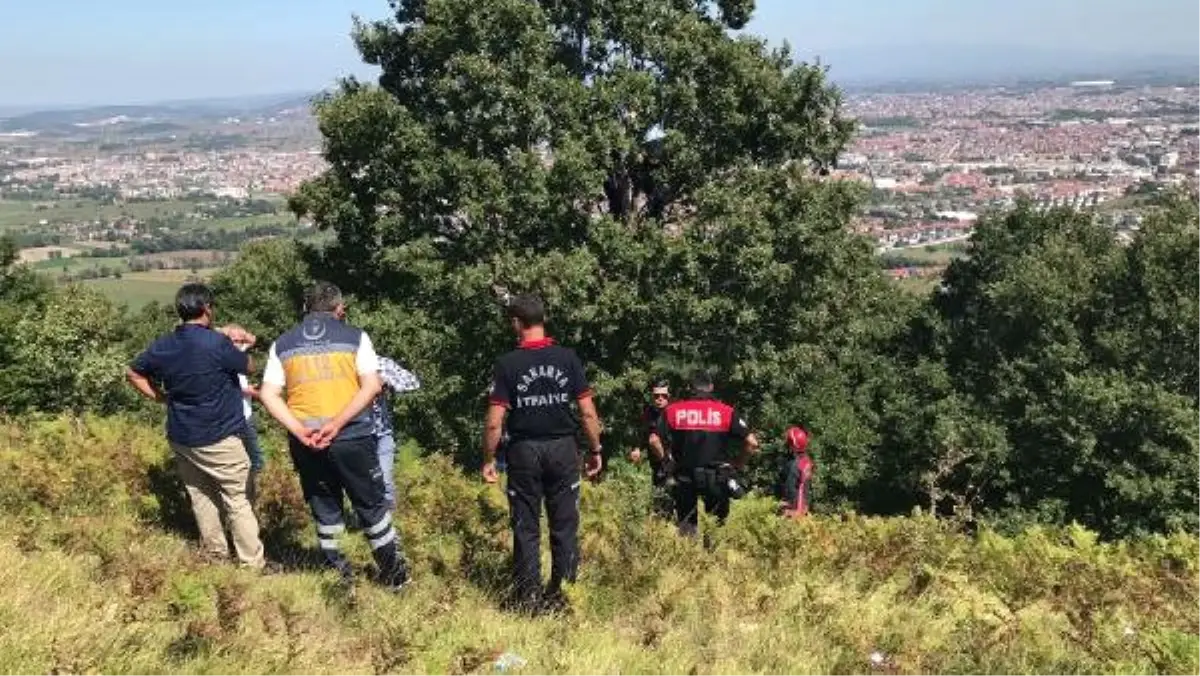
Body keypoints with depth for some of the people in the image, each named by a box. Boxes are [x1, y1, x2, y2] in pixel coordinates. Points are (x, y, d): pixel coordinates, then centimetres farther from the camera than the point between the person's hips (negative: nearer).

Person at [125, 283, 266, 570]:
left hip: (180, 437, 6)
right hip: (219, 438, -6)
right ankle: (253, 562, 8)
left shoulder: (162, 345, 0)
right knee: (237, 500, 3)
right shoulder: (216, 343, -20)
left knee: (201, 496, 17)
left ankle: (215, 553, 30)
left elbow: (133, 373, 16)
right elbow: (247, 366, -3)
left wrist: (159, 396, 16)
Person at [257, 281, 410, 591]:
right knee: (371, 505, 13)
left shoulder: (282, 344, 8)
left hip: (305, 442, 2)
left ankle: (337, 573, 28)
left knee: (324, 508, 18)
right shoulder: (355, 336, 0)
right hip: (352, 437, -2)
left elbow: (268, 394, -1)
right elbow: (372, 386, -12)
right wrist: (337, 423, -15)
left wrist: (300, 431, -10)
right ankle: (393, 572, 24)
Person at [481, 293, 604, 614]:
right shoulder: (568, 358, -2)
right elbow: (588, 412, -3)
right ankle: (563, 594, 14)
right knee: (565, 526, 10)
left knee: (526, 527, 8)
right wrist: (595, 449, 8)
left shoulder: (507, 364, -7)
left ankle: (528, 598, 12)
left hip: (524, 450, -1)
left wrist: (488, 459, 2)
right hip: (563, 448, 1)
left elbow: (495, 422, -8)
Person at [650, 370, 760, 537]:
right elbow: (751, 443, -6)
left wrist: (666, 459, 10)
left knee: (686, 524, 12)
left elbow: (654, 441, -5)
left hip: (685, 477, 1)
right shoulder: (726, 411, -2)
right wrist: (738, 464, 8)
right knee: (717, 523, 13)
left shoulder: (673, 410, 1)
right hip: (717, 478, -1)